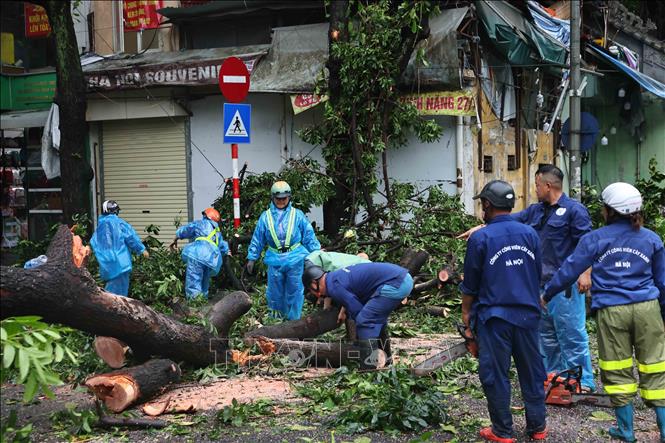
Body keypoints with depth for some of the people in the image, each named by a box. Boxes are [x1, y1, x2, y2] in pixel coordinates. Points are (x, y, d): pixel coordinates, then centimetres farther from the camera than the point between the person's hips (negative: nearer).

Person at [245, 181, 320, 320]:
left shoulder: (297, 215, 3)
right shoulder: (265, 217, 6)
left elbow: (309, 236, 6)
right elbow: (257, 239, 10)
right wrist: (251, 258, 9)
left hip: (295, 260, -1)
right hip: (275, 260, 1)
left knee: (294, 291, 3)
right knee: (275, 292, 7)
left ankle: (293, 320, 13)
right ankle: (276, 318, 21)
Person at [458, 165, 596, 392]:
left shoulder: (574, 210, -7)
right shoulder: (536, 211, 16)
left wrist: (585, 273, -20)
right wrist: (481, 228, 14)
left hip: (565, 285, -8)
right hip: (541, 283, 8)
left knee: (572, 334, -7)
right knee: (546, 335, 13)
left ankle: (584, 381, -2)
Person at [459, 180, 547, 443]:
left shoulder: (480, 239, -9)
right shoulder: (530, 234, 4)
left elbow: (470, 285, -3)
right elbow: (538, 276, 13)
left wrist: (466, 313, 9)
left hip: (494, 318, -4)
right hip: (527, 315, 4)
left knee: (495, 375, 5)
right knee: (531, 372, 13)